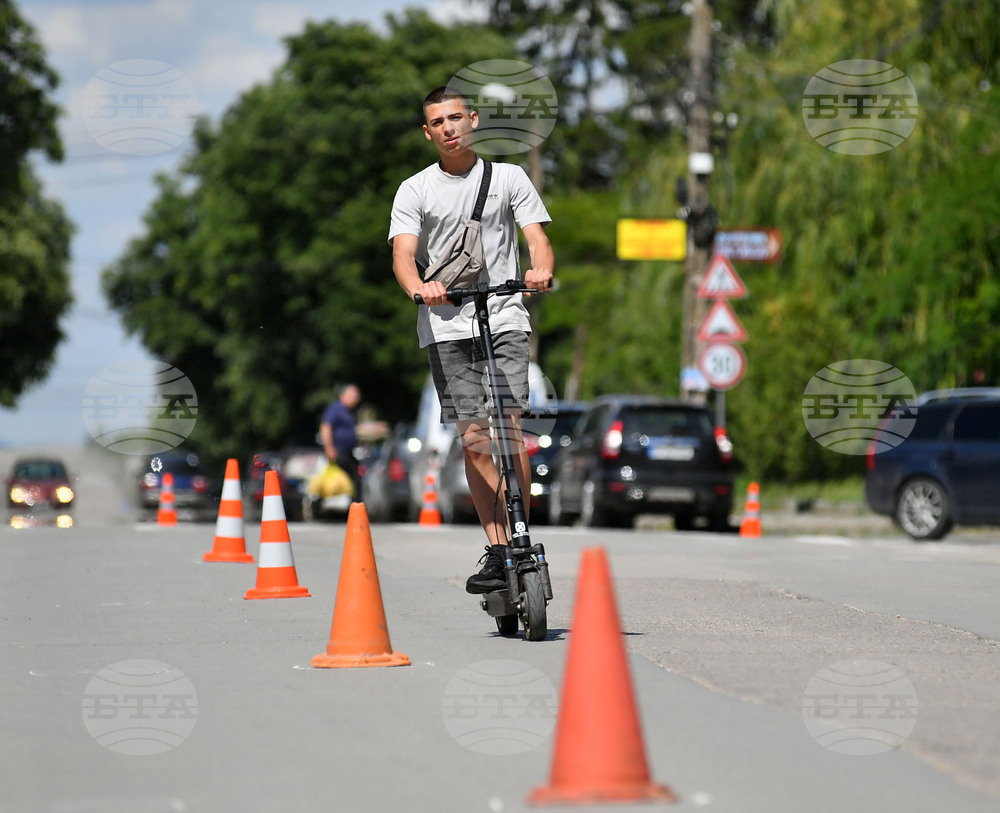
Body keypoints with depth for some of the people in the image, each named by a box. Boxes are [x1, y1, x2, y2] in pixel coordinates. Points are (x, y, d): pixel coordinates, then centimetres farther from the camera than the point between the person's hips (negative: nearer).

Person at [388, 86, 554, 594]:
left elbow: (537, 238, 3)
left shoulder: (508, 177, 10)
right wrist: (417, 287, -26)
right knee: (474, 437, -5)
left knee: (509, 426, -15)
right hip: (446, 325, 1)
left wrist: (541, 269, -21)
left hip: (504, 318, 0)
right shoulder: (415, 190, 9)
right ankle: (498, 548, -1)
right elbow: (403, 253, -3)